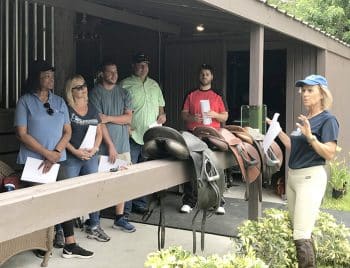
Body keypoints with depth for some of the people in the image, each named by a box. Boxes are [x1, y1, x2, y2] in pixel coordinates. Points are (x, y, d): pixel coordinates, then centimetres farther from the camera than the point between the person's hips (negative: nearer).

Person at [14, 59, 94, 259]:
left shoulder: (59, 102, 10)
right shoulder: (25, 102, -2)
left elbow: (67, 131, 7)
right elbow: (22, 134, -8)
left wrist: (56, 153, -9)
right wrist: (46, 153, -15)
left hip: (58, 160, 4)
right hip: (32, 162, -3)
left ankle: (70, 245, 6)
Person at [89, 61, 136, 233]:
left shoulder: (123, 93, 12)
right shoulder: (96, 93, -3)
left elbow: (128, 117, 4)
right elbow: (98, 122, -9)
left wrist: (109, 118, -12)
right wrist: (111, 146, -13)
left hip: (123, 145, 4)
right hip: (105, 146, -4)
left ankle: (119, 218, 16)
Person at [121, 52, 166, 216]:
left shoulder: (154, 85, 16)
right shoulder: (125, 85, -2)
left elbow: (161, 106, 25)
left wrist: (162, 115, 4)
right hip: (133, 135, -5)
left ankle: (140, 204, 22)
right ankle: (125, 207, 3)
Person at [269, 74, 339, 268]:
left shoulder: (327, 120, -9)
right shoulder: (303, 118, 15)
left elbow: (329, 154, -17)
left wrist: (310, 136, -29)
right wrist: (278, 131, 11)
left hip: (311, 177, -9)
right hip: (292, 176, 9)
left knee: (301, 235, -12)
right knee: (297, 230, 15)